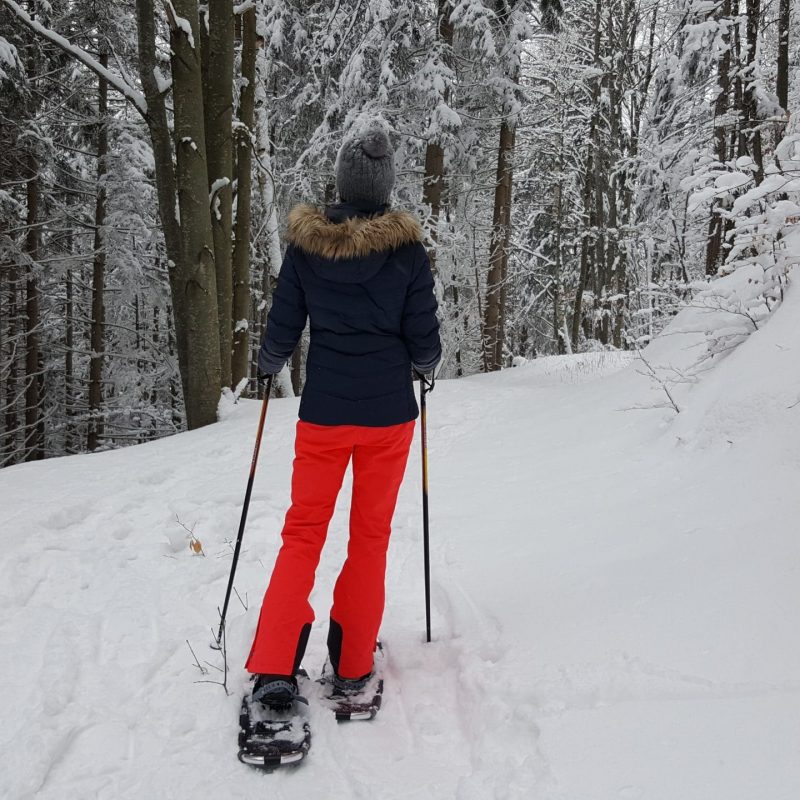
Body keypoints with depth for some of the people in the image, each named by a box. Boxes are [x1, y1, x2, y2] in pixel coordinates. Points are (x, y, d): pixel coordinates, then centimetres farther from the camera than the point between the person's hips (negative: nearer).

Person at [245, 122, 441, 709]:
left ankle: (275, 667, 0)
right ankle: (353, 665, 19)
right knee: (371, 535, 12)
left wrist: (267, 367, 23)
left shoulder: (306, 242, -4)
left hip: (323, 411, 1)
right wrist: (421, 364, 20)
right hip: (389, 413, 0)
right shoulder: (406, 247, -7)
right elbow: (424, 340, -3)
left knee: (304, 532, 9)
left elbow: (283, 330, 1)